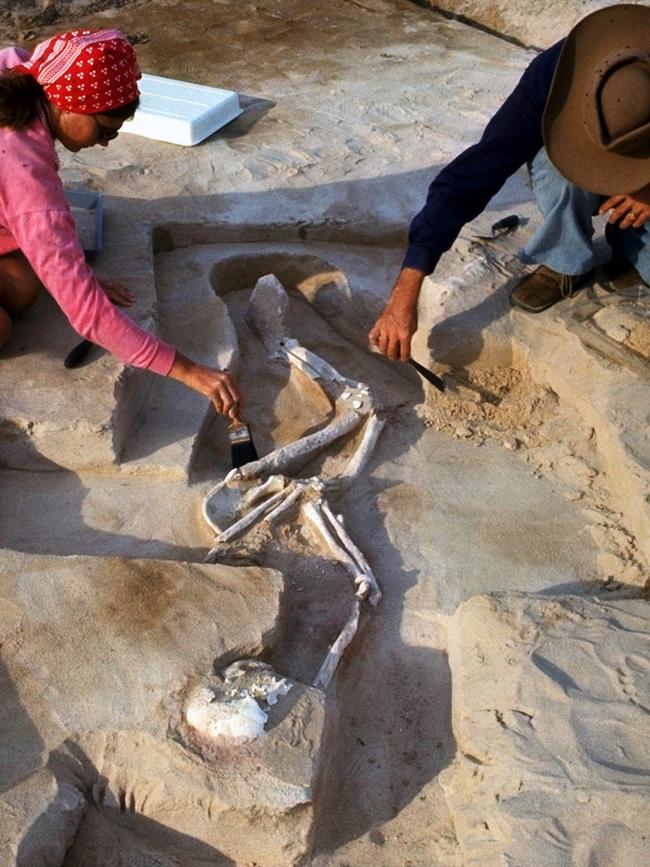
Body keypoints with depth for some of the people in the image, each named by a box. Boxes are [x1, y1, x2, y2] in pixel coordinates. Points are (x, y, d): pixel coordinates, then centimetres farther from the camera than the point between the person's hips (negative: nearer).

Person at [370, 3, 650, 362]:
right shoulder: (555, 73, -37)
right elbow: (473, 173, -41)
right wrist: (404, 294, -46)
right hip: (578, 187, -1)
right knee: (557, 155, -37)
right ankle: (565, 263, -13)